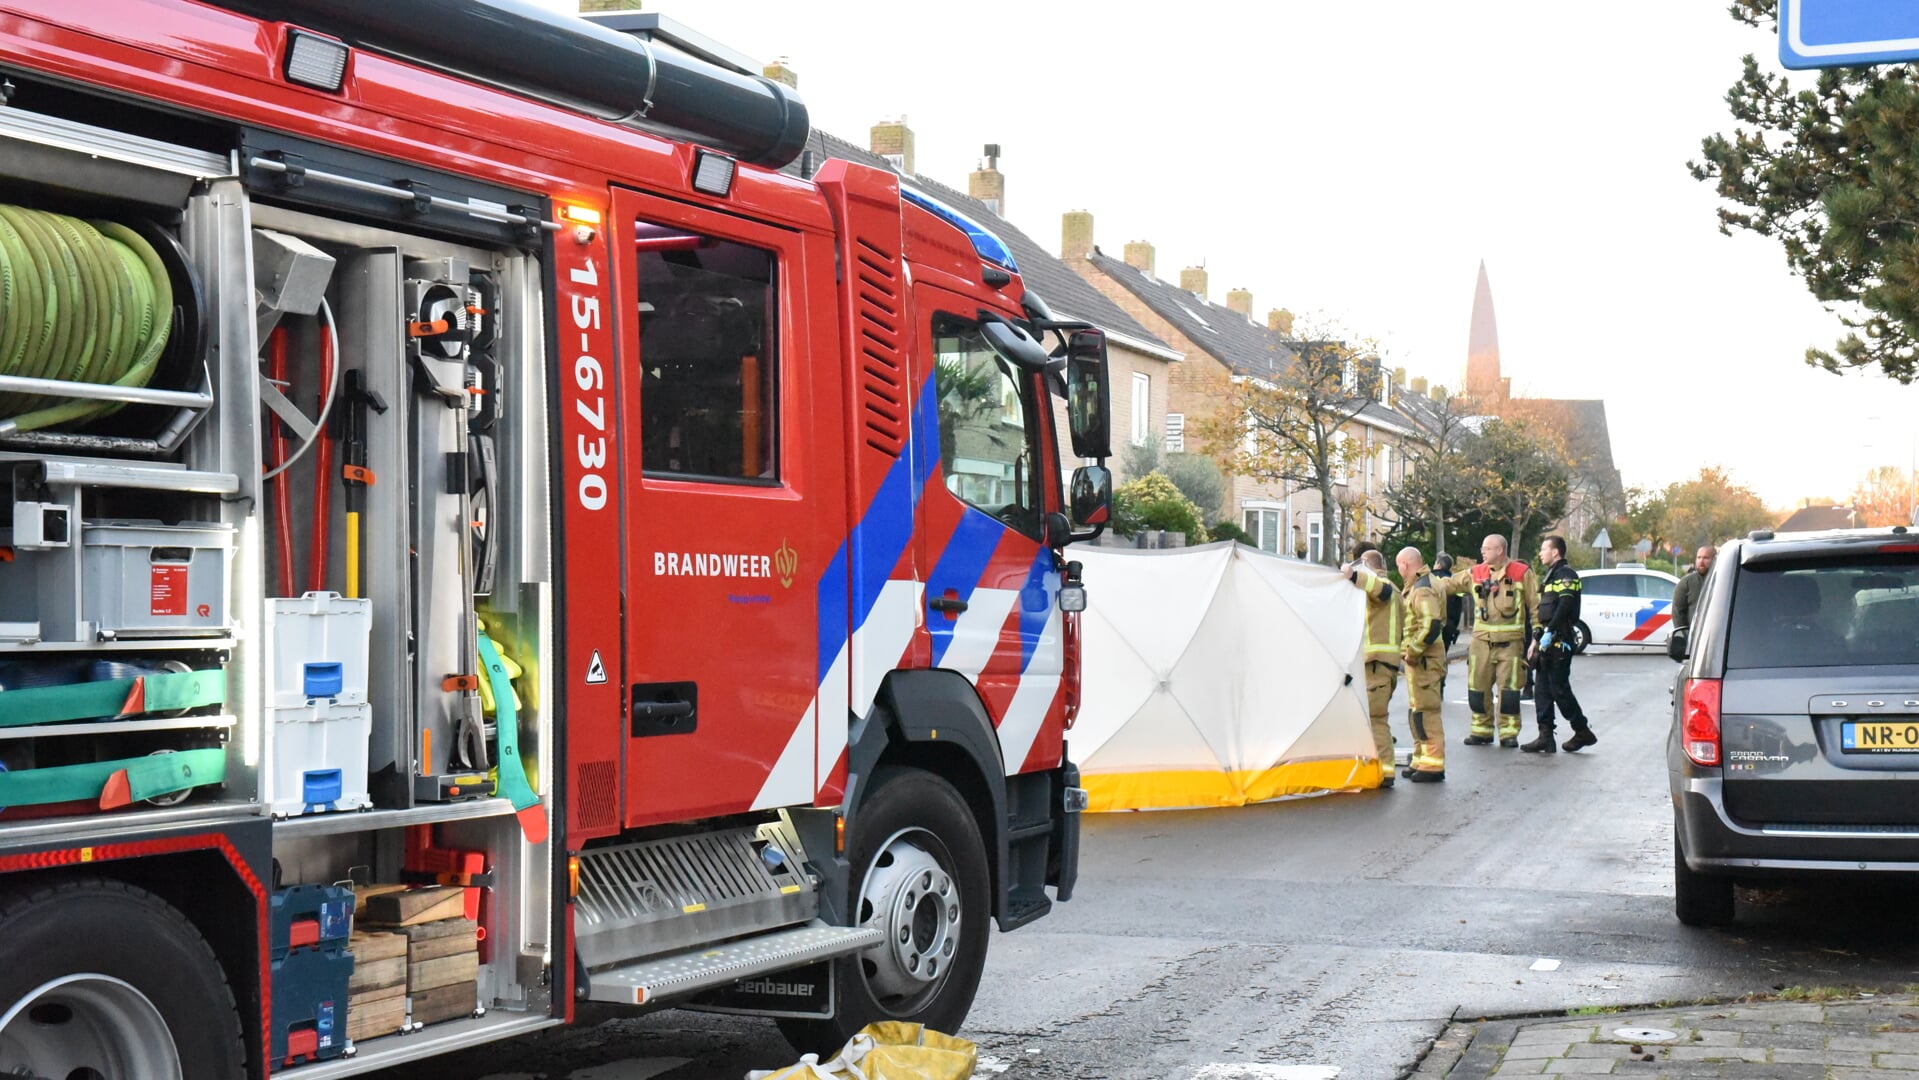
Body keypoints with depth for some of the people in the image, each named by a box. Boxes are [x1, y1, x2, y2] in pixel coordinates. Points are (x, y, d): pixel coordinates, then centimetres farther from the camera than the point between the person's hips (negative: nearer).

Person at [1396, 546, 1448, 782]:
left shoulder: (1423, 590, -17)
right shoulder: (1414, 587, 17)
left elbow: (1432, 626, -27)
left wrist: (1413, 651, -20)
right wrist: (1409, 651, 14)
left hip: (1424, 659, -11)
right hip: (1418, 659, 11)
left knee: (1426, 712, -9)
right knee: (1416, 711, 16)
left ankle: (1433, 765, -7)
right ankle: (1421, 759, 24)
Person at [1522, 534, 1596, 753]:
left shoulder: (1566, 574, -8)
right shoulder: (1550, 575, 23)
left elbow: (1565, 606, -21)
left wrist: (1549, 632, -25)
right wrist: (1536, 640, 20)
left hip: (1559, 642, -10)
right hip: (1547, 642, 10)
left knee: (1559, 689, -6)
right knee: (1543, 690, 6)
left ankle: (1583, 732, 5)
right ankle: (1545, 737, 6)